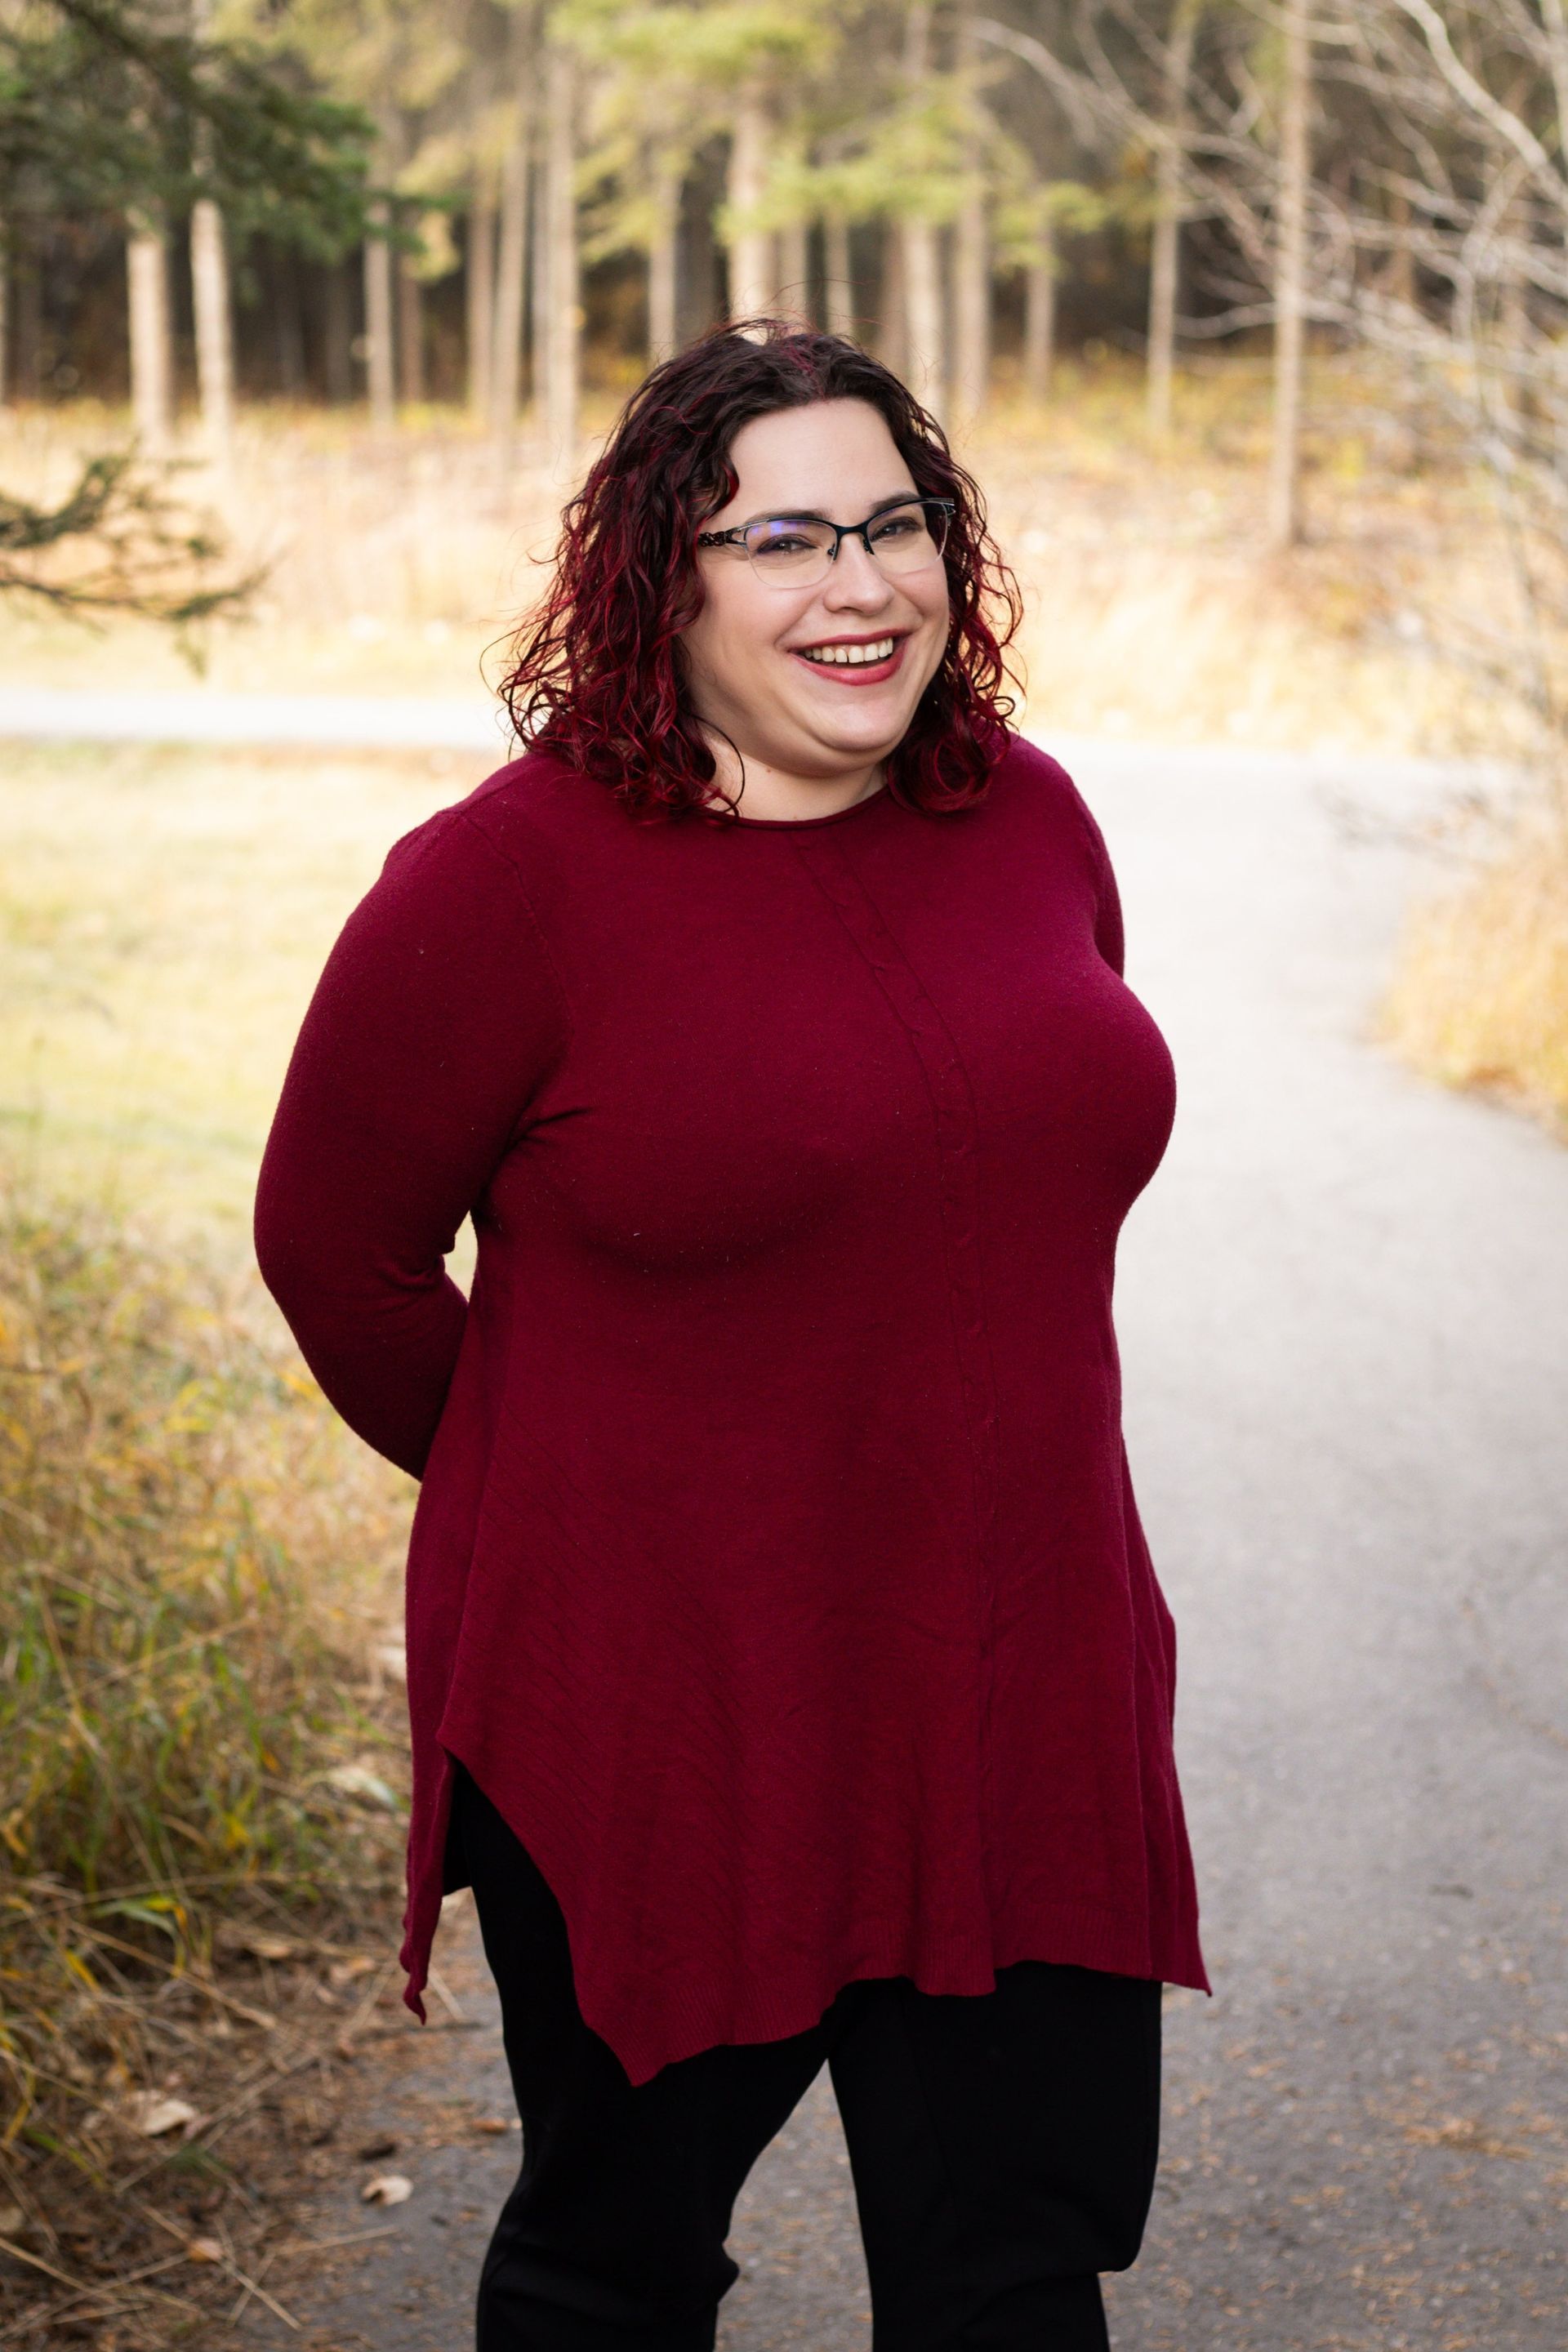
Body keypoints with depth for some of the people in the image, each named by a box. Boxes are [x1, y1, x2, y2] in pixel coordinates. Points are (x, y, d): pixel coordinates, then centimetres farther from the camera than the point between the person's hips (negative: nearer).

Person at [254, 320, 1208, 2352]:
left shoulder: (1027, 818, 3)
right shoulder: (510, 878, -14)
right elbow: (336, 1246, -3)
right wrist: (565, 1503, 7)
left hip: (1021, 1697, 4)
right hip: (653, 1719, -4)